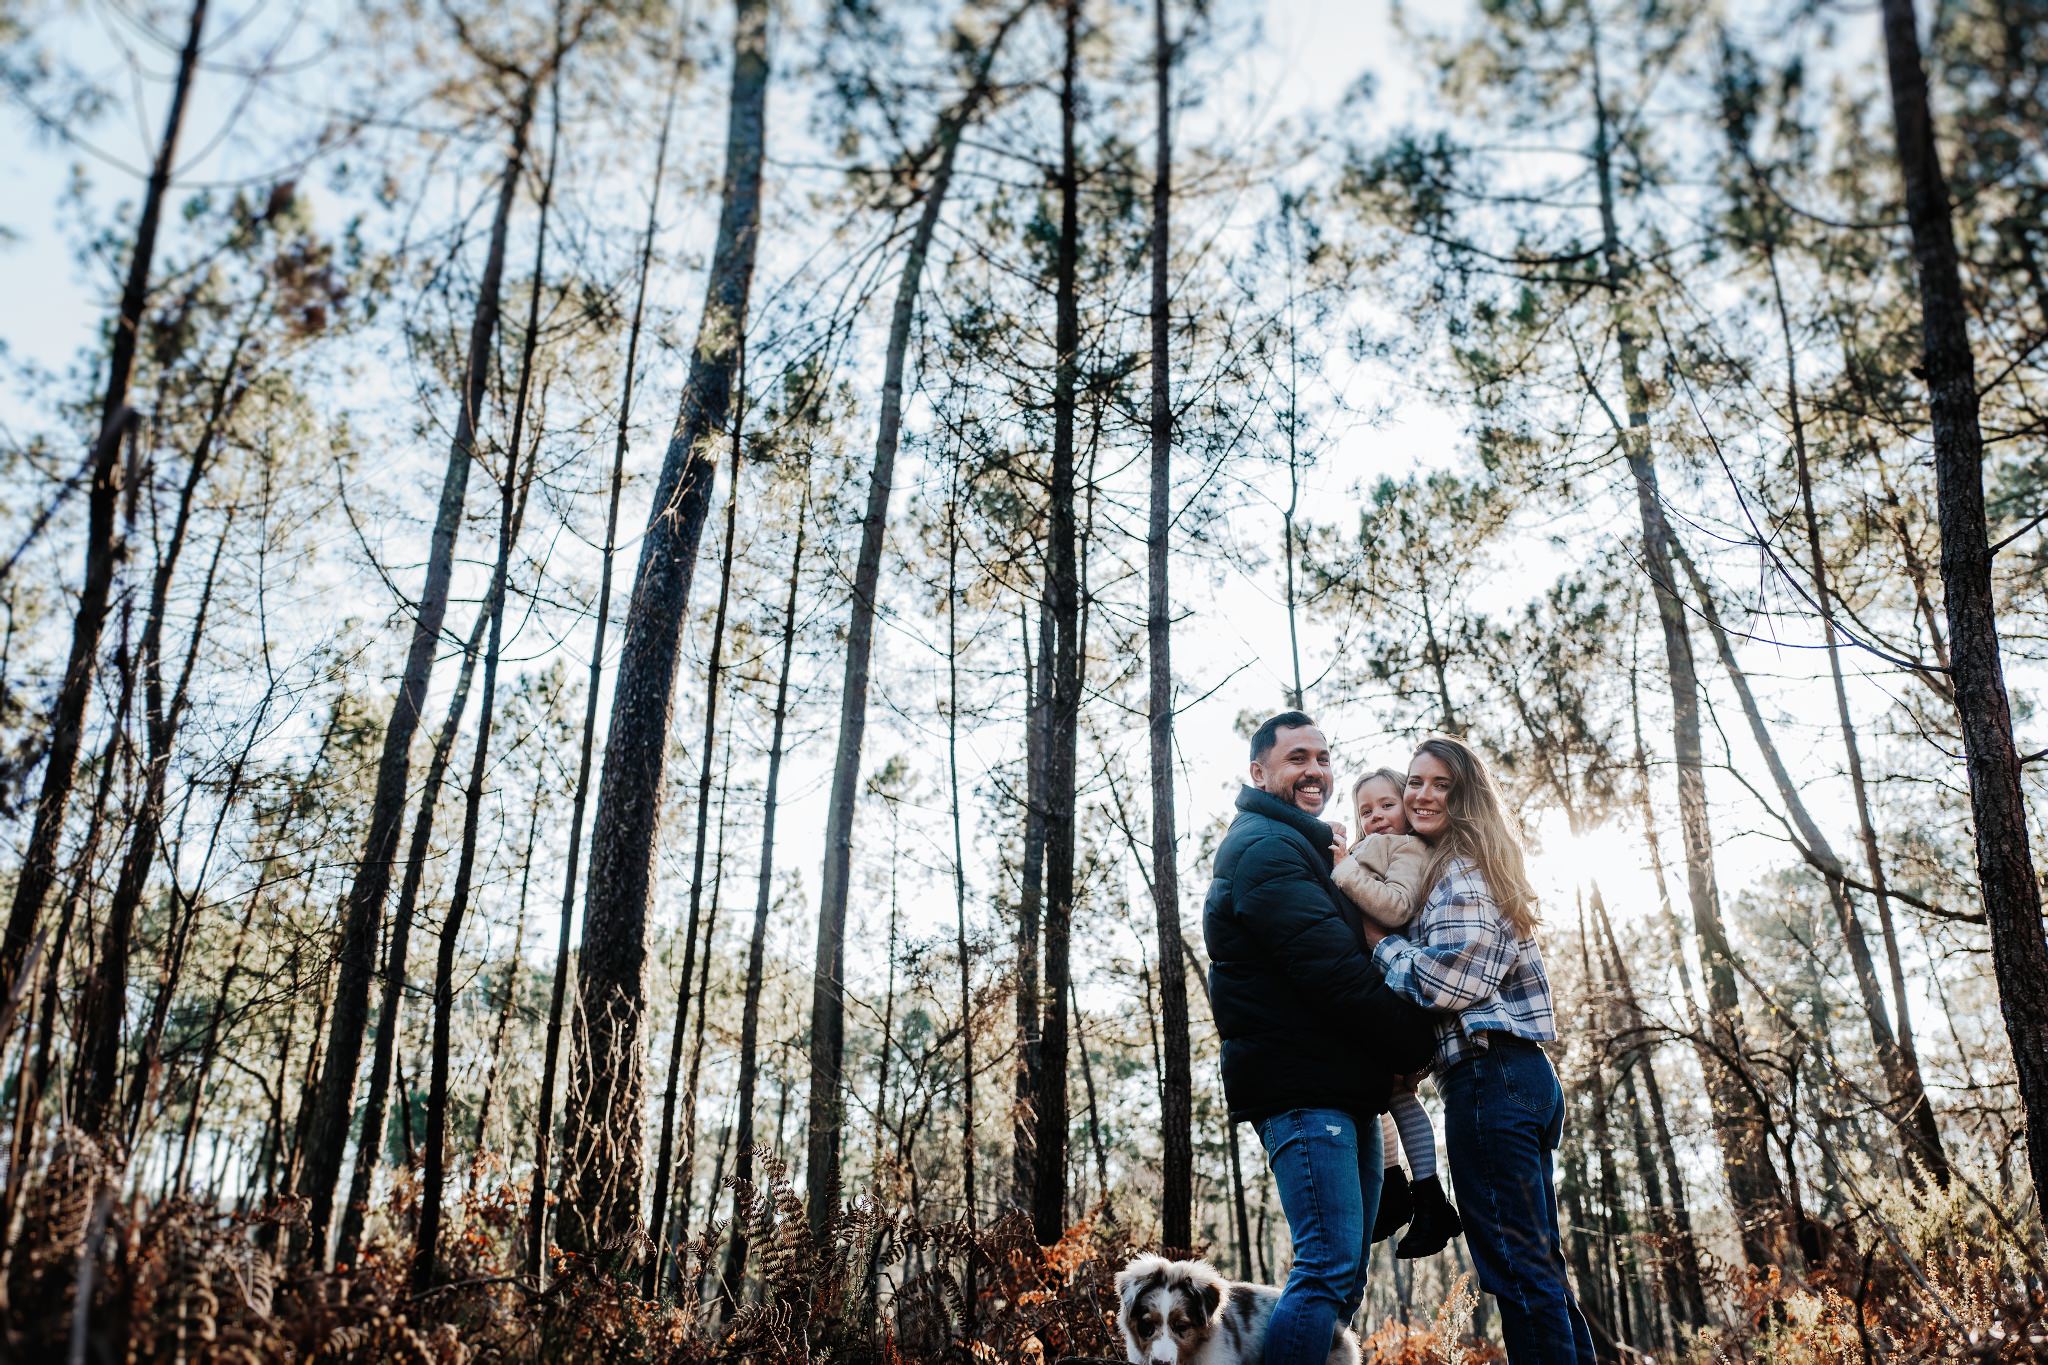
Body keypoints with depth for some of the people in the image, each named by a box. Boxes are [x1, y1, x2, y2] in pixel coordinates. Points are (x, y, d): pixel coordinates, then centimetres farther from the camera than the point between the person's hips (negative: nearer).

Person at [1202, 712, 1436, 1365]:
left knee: (1343, 1272, 11)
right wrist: (1419, 1042, -9)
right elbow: (1331, 969, -18)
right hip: (1303, 1089, -10)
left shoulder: (1308, 849, 25)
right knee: (1330, 1267, -15)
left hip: (1345, 1088, 10)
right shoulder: (1263, 847, -10)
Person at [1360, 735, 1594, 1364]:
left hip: (1489, 1077, -10)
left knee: (1517, 1267, -7)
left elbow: (1445, 981, -18)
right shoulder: (1467, 867, 21)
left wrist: (1375, 933, -5)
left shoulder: (1462, 869, -8)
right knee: (1538, 1266, 15)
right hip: (1524, 1076, 10)